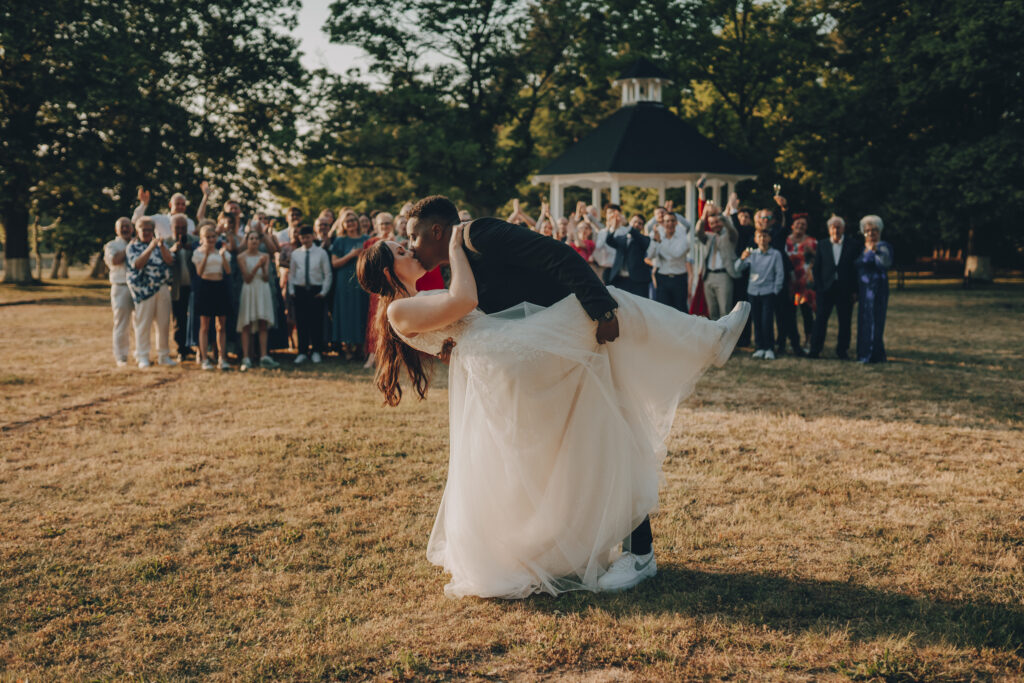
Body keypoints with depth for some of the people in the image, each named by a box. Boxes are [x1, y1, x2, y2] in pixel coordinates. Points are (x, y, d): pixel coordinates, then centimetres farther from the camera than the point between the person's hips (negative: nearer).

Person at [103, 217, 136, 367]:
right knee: (121, 324, -2)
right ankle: (120, 357, 4)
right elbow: (115, 260, -13)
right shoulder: (112, 245, 8)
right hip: (121, 288, -4)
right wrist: (129, 249, -5)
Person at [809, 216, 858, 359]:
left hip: (845, 289, -1)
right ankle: (815, 350, 2)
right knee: (820, 320, -1)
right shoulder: (822, 246, 7)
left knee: (845, 321, 3)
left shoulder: (852, 246, 3)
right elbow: (816, 268, 7)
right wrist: (818, 288, -2)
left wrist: (854, 290, -6)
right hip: (825, 288, 1)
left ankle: (842, 350, 13)